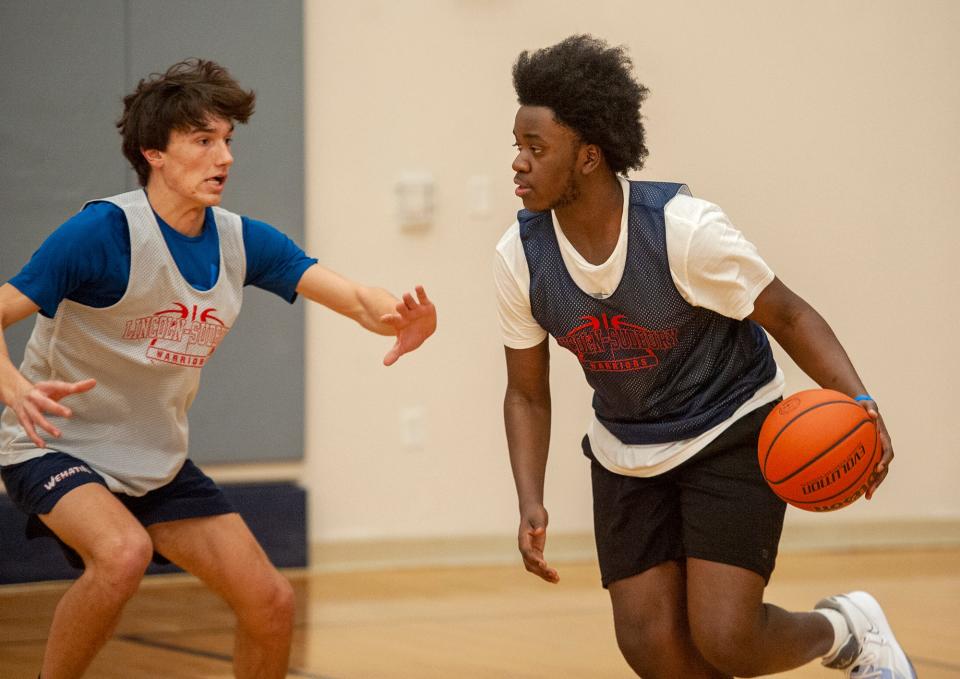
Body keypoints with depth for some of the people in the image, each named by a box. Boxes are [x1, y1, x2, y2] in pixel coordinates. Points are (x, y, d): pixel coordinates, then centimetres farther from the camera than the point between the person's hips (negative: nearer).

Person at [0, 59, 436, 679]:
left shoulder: (242, 242, -4)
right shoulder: (105, 231, -22)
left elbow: (355, 297, -13)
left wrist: (403, 318, -37)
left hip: (158, 463, 6)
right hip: (58, 447, -6)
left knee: (271, 603, -2)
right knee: (123, 552, -36)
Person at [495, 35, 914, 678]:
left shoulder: (683, 228, -26)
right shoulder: (519, 256, -13)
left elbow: (789, 316, -13)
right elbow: (527, 394, 1)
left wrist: (858, 402, -29)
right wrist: (531, 504, -13)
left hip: (732, 433, -4)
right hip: (628, 455, 4)